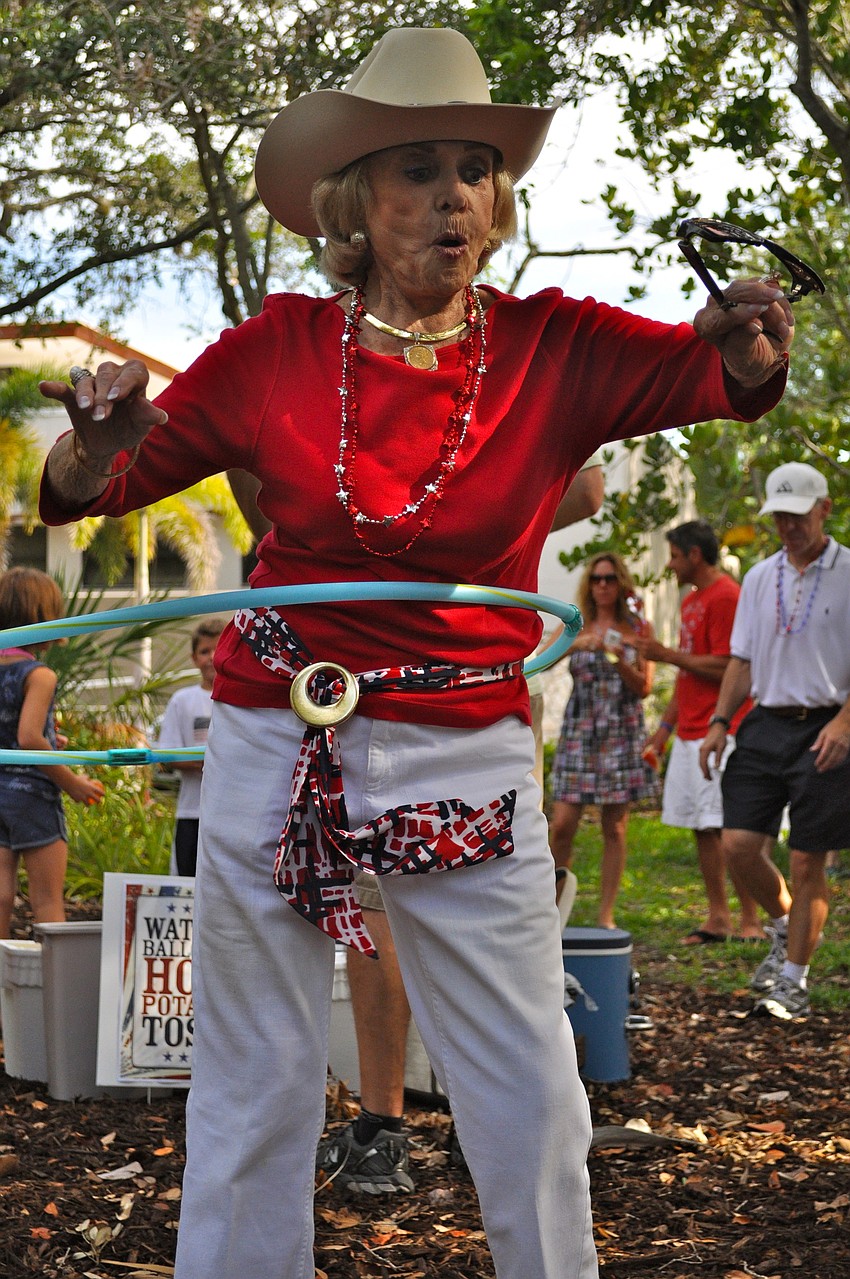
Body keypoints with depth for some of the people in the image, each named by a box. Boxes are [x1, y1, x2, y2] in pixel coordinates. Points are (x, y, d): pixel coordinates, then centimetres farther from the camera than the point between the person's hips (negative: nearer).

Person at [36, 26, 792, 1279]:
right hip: (274, 742, 0)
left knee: (531, 1104, 3)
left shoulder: (555, 349, -1)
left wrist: (751, 350, -36)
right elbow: (83, 492, 6)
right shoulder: (278, 351, -1)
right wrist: (97, 439, -16)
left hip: (467, 759, 0)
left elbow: (724, 374, -13)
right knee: (252, 1091, 10)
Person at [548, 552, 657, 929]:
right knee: (561, 824, -7)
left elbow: (644, 688, 2)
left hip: (622, 733, 0)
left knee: (615, 828, 0)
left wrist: (619, 659, -14)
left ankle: (606, 914, 6)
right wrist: (576, 643, -26)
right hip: (579, 730, 0)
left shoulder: (636, 630, 6)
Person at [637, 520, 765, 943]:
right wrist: (665, 725, 21)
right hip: (689, 732, 9)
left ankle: (750, 921, -5)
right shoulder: (691, 599, 19)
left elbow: (723, 668, -18)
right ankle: (717, 919, 13)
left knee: (728, 828, -9)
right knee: (701, 828, 8)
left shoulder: (726, 597, -11)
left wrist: (666, 654, -11)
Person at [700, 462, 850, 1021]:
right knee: (739, 844, -4)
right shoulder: (760, 577, 13)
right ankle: (786, 925, 24)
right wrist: (720, 722, 6)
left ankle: (794, 980, 9)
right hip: (766, 723, 5)